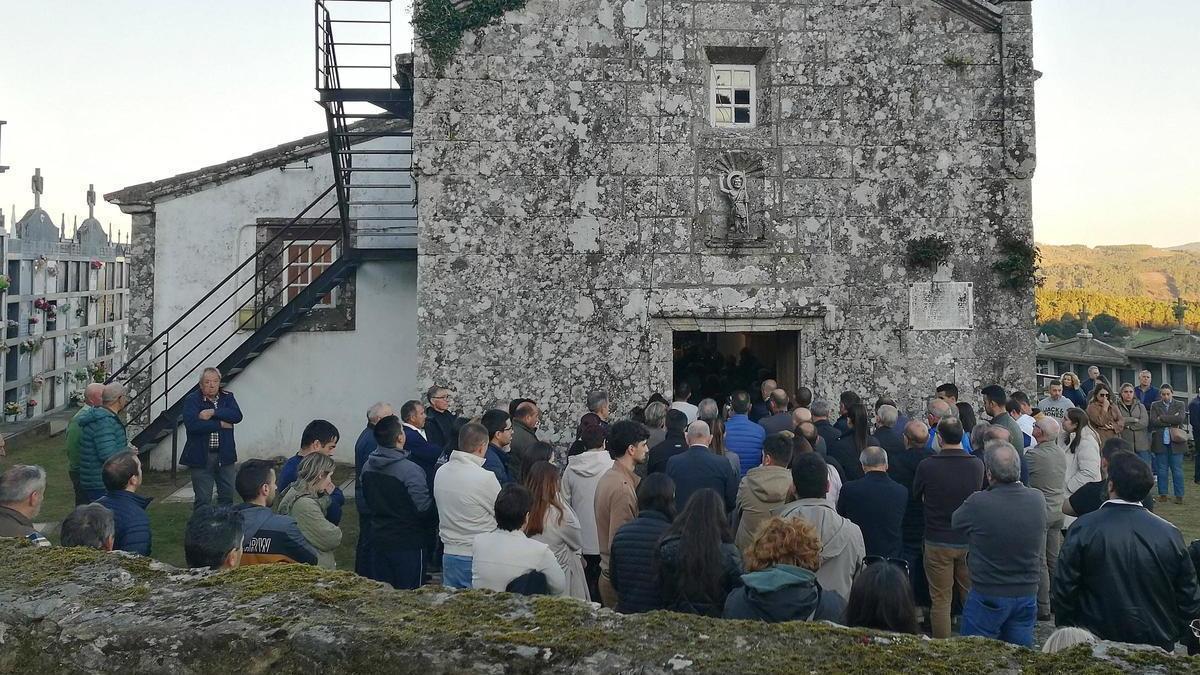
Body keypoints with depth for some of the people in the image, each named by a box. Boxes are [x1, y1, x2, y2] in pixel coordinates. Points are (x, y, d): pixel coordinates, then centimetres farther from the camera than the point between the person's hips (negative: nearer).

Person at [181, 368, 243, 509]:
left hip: (225, 455, 3)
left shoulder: (227, 397, 8)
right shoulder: (192, 400, -3)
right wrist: (220, 425, -14)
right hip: (201, 456, -3)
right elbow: (192, 424, -19)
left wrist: (213, 413, -18)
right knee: (203, 499, 3)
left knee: (227, 496, 10)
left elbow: (237, 415, -10)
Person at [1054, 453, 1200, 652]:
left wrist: (1065, 628, 6)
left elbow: (1063, 590, -9)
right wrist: (1172, 635, 16)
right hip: (1158, 646, 2)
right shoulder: (1170, 534, -6)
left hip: (1097, 642, -2)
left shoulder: (1083, 529, -13)